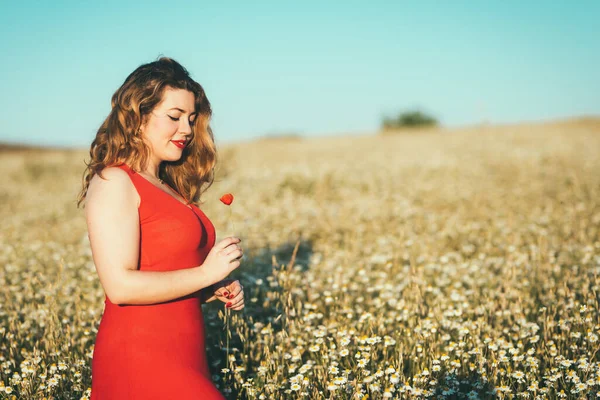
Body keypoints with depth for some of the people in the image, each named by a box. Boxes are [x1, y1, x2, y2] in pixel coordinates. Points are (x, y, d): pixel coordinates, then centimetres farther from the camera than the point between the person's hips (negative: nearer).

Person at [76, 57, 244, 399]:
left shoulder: (169, 189, 15)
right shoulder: (113, 182, -8)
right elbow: (120, 286, -18)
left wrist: (215, 291, 7)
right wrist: (206, 273, -12)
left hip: (184, 358, 8)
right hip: (141, 358, -8)